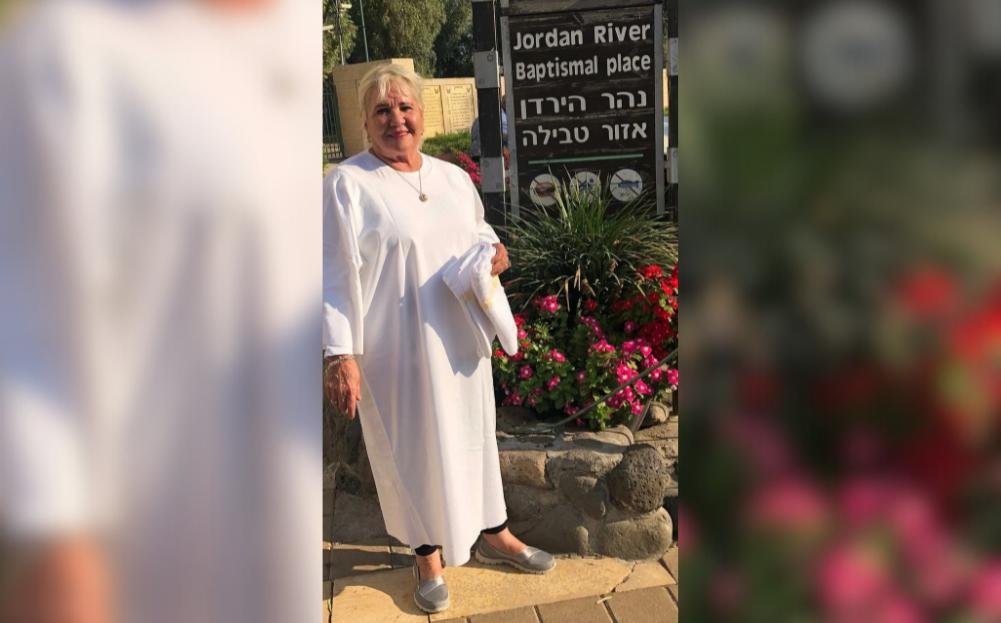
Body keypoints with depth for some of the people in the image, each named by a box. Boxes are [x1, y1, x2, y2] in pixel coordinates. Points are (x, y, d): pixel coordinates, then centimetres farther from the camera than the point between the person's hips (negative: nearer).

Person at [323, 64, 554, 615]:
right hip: (395, 348, -5)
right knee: (411, 446, 9)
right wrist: (340, 355, -18)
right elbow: (337, 276, -12)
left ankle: (492, 534, 37)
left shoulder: (453, 176, 7)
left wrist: (495, 250, -2)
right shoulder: (347, 184, -9)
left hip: (459, 338, 5)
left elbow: (478, 231, 22)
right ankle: (428, 554, 31)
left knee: (472, 433, 17)